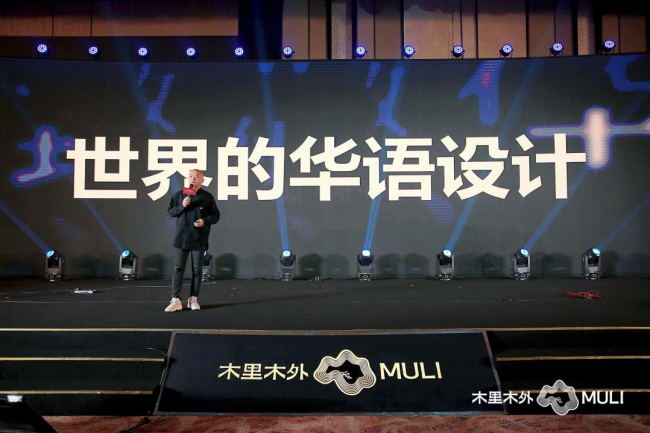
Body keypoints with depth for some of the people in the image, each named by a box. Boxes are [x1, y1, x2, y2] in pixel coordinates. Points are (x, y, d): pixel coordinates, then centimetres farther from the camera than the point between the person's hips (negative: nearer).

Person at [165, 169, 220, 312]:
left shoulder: (207, 197, 0)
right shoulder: (179, 195, 4)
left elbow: (216, 215, 2)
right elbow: (170, 211, 4)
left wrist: (205, 221, -16)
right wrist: (181, 206, -13)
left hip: (199, 239, -1)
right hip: (181, 238, 1)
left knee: (196, 270, 6)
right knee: (178, 269, -1)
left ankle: (193, 299, 15)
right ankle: (176, 300, 1)